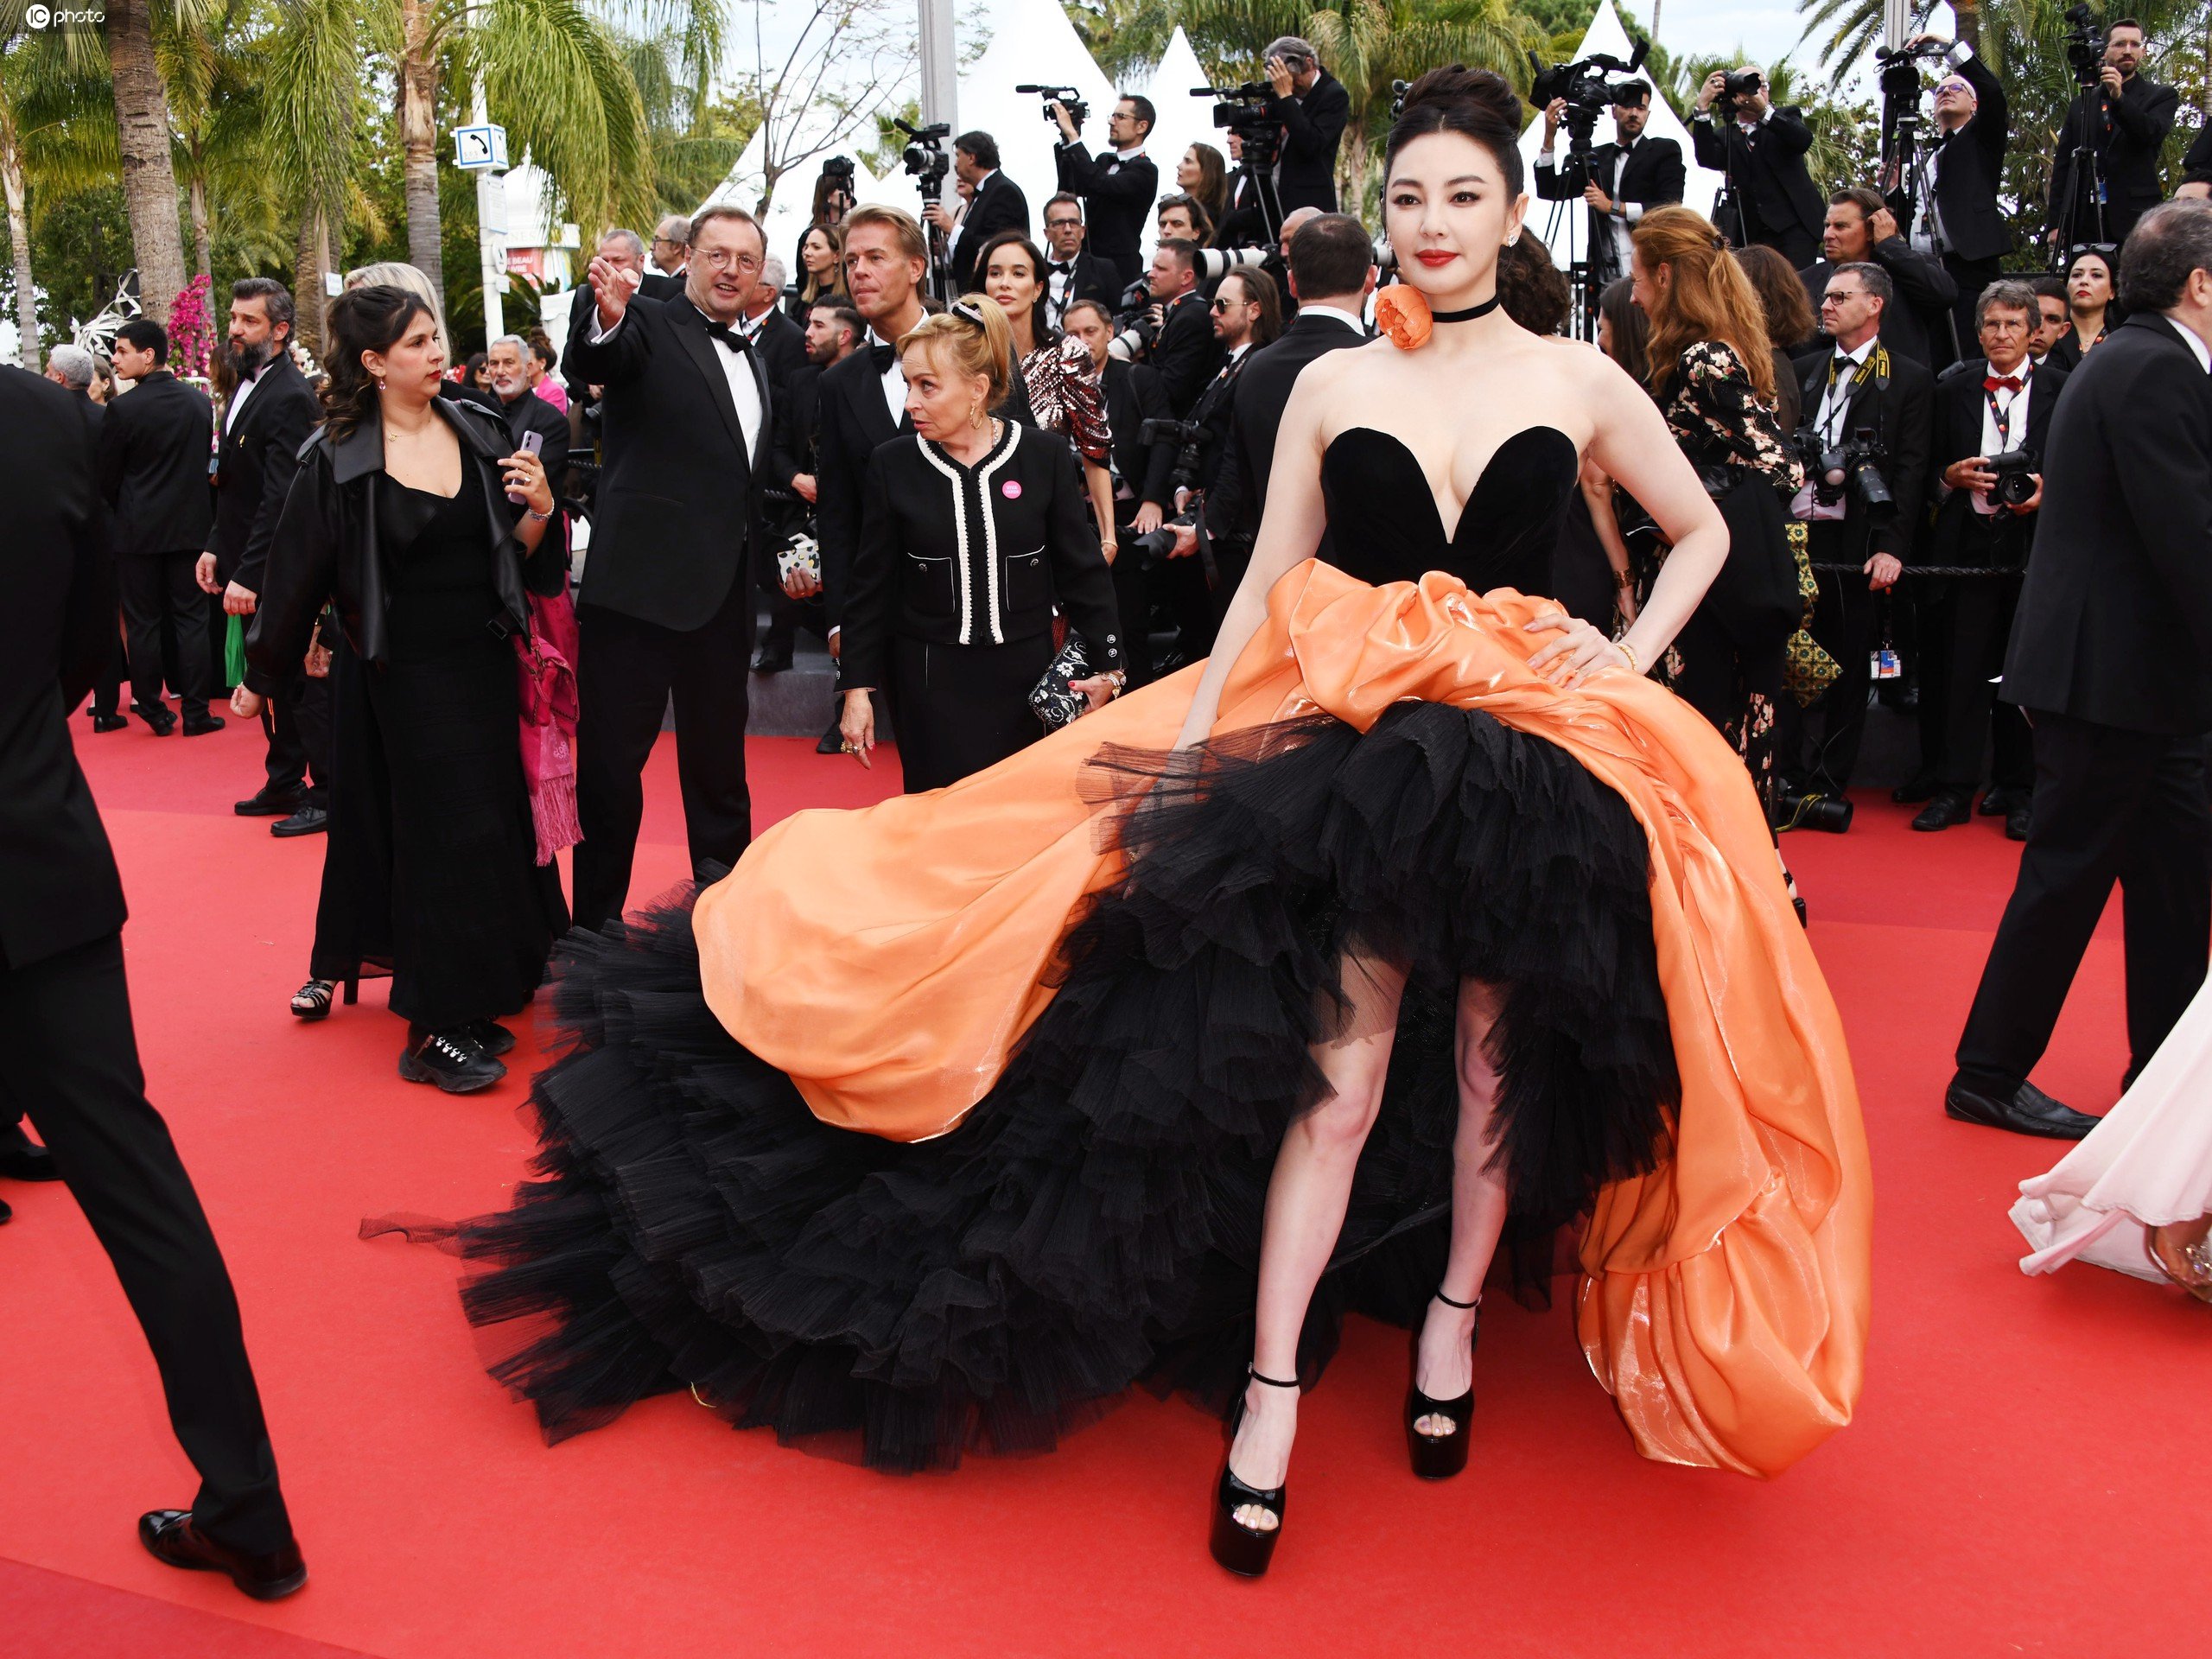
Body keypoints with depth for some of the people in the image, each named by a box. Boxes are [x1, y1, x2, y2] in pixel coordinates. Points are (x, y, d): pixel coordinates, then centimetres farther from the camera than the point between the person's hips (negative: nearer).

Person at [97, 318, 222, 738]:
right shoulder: (200, 401, -1)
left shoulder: (123, 410, -13)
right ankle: (195, 711, 7)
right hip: (192, 525, 3)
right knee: (191, 619, 7)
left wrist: (122, 513, 14)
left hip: (139, 530, -3)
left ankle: (154, 711, 11)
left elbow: (107, 478, -5)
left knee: (143, 623, 7)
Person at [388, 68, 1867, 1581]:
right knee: (1336, 1082, -6)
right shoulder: (1333, 383, 5)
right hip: (1359, 745, -1)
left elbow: (1703, 530, 15)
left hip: (1534, 757, 1)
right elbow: (1269, 586, 4)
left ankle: (1451, 1317, 31)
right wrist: (1190, 748, -4)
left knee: (1493, 1060, 8)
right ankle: (1271, 1401, 4)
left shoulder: (1579, 381, 4)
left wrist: (1634, 658, 1)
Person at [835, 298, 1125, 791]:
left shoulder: (1046, 457, -4)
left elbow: (1083, 571, 1)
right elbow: (872, 586, 3)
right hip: (929, 684, 0)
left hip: (1026, 676, 0)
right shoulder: (892, 465, -2)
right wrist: (857, 689, 1)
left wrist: (1107, 667, 0)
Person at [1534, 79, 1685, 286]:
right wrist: (1549, 137, 2)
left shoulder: (1665, 151, 7)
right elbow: (1550, 191, 12)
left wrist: (1613, 207, -8)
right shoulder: (1596, 156, 17)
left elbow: (1671, 208, -5)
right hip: (1603, 275, 3)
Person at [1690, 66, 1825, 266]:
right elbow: (1706, 159, -9)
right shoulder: (1725, 137, 13)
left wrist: (1764, 110, -23)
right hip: (1754, 233, 1)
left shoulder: (1785, 117, 13)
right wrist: (1702, 108, -17)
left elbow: (1804, 140, -10)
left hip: (1795, 226, -1)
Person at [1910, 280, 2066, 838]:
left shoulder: (2064, 390, 5)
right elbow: (1929, 471, 11)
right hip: (1968, 546, 1)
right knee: (1961, 669, 1)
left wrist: (2047, 491, -13)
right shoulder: (1953, 390, 9)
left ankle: (2017, 791, 14)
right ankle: (1954, 788, 8)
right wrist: (1953, 477, -9)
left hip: (2036, 546, -1)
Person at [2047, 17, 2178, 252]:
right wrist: (2054, 223, 4)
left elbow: (2152, 133, -9)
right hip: (2084, 222, 2)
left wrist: (2119, 98, -22)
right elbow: (2062, 164, 13)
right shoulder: (2080, 104, 17)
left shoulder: (2161, 96, 11)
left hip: (2135, 218, -2)